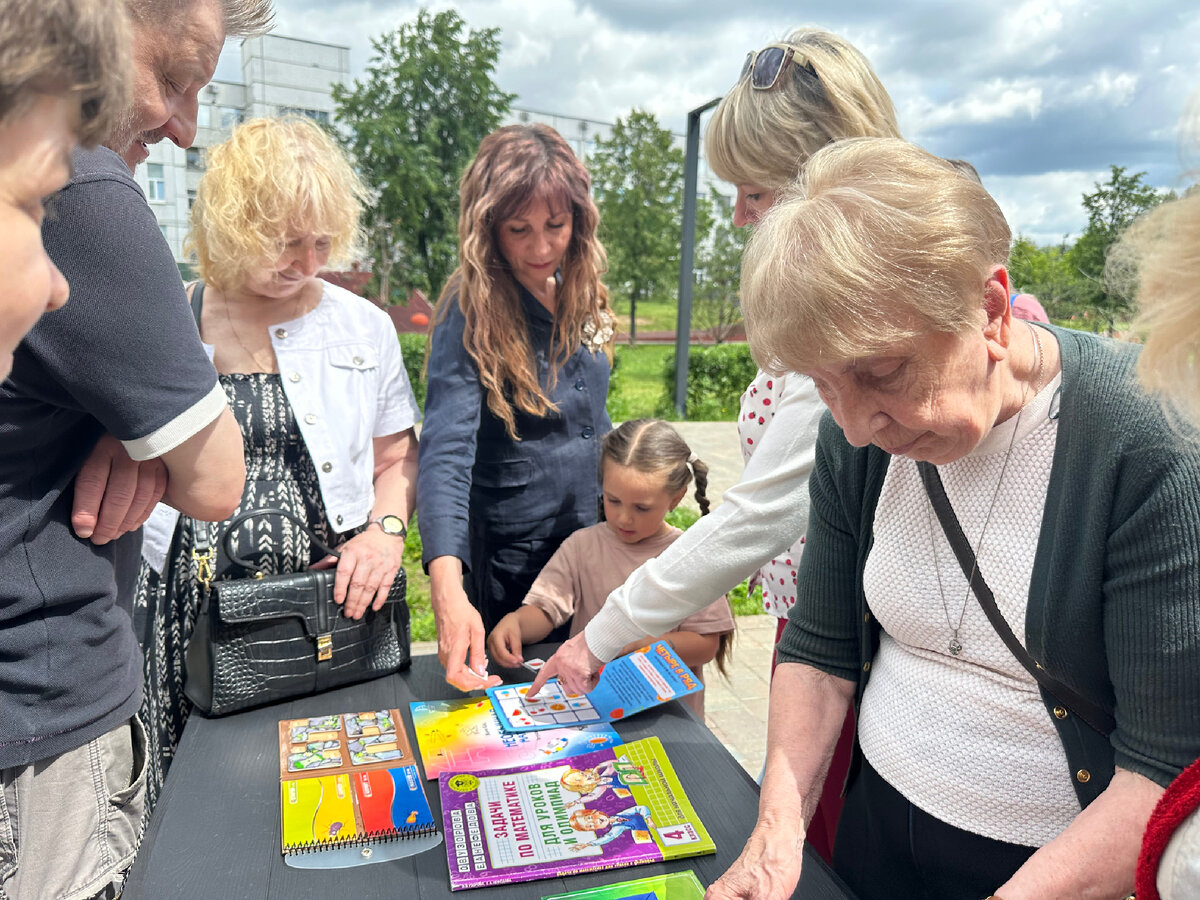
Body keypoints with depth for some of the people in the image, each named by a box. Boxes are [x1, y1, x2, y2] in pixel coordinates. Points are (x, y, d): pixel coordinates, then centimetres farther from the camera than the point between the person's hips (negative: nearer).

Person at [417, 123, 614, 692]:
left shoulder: (582, 299, 0)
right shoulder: (470, 316, -20)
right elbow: (445, 452, -31)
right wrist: (447, 586, -44)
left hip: (591, 543, 6)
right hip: (507, 562, -6)